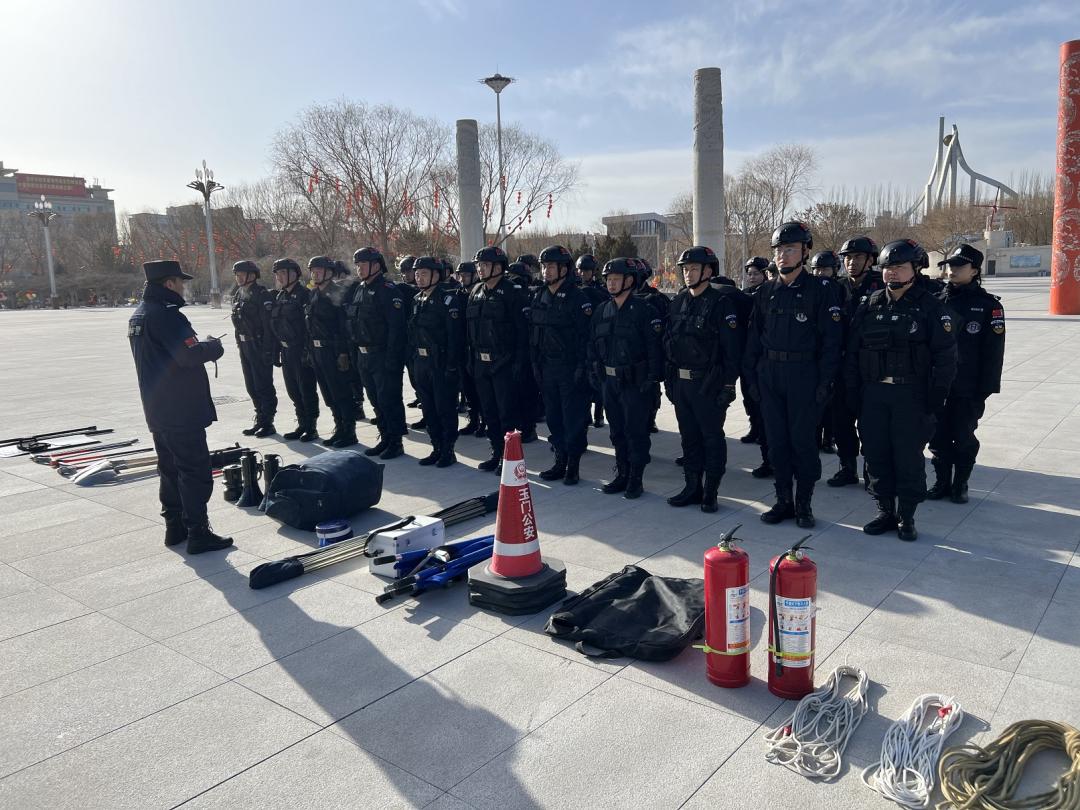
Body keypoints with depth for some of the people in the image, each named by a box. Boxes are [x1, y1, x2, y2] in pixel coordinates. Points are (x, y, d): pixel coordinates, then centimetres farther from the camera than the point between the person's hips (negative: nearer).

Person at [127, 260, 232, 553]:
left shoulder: (138, 315, 13)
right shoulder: (166, 315, -18)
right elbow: (190, 354, -26)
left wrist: (201, 345, 7)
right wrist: (214, 346, -7)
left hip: (157, 410, 10)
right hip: (182, 411, -10)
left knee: (170, 469, 17)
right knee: (196, 472, -4)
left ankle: (175, 527, 25)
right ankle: (198, 534, 0)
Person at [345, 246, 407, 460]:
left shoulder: (388, 290, -12)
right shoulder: (359, 290, 14)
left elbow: (396, 327, -19)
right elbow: (351, 323, 17)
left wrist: (392, 358, -23)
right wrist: (354, 353, 12)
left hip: (383, 356, -8)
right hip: (363, 356, 8)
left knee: (389, 400, -3)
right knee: (375, 400, 14)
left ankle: (396, 442, 7)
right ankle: (385, 438, 24)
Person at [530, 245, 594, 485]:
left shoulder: (577, 299, -10)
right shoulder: (539, 297, 11)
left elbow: (586, 336, -13)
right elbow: (533, 332, 15)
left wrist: (582, 367, -16)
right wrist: (535, 362, 9)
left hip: (570, 368, -6)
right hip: (546, 367, 7)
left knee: (573, 416, 0)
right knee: (553, 415, 11)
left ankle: (572, 465, 9)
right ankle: (560, 460, 21)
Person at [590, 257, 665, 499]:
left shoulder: (643, 310, -10)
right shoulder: (602, 311, 9)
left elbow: (655, 346, -12)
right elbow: (593, 345, 17)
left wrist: (652, 377, -16)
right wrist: (595, 371, 11)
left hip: (635, 382, -6)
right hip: (609, 381, 6)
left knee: (636, 431, 0)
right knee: (616, 431, 14)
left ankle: (635, 479, 11)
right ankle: (621, 474, 26)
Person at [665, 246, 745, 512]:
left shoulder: (721, 303, -9)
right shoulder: (679, 302, 10)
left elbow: (732, 348, -12)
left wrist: (729, 385, -15)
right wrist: (669, 378, 10)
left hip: (708, 383, -6)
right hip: (680, 381, 6)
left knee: (712, 437, 4)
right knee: (689, 437, 13)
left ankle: (710, 492, 13)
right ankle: (692, 487, 23)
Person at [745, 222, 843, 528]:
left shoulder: (821, 289, -5)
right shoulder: (767, 291, 10)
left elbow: (830, 339, -8)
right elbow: (754, 335, 13)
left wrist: (825, 381, -13)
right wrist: (751, 374, 7)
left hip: (803, 374, -5)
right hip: (769, 374, 5)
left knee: (802, 440, 1)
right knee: (777, 440, 9)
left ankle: (803, 504, 15)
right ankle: (783, 501, 20)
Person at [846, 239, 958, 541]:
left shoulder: (930, 308, -3)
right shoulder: (869, 307, 8)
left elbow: (945, 357, -4)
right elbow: (852, 353, 10)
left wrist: (935, 398, -9)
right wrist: (853, 392, 4)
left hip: (911, 395, -4)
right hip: (872, 394, 4)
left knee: (908, 457, 2)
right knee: (876, 454, 7)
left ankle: (906, 517, 17)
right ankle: (885, 512, 22)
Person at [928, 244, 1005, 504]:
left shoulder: (988, 305, -5)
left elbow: (993, 350, -6)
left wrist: (986, 388, -9)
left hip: (968, 388, -3)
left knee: (964, 438, 7)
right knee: (938, 436, 9)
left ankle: (960, 485, 22)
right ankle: (942, 482, 23)